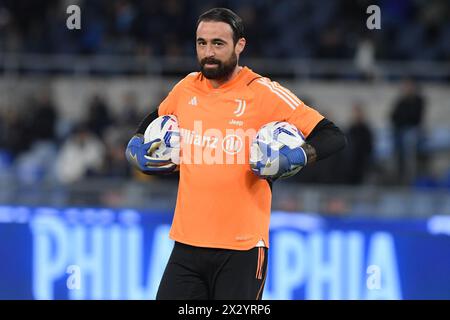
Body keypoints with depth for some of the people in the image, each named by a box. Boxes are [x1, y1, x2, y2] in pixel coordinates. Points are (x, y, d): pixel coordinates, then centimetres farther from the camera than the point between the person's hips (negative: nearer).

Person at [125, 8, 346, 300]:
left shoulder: (264, 94, -7)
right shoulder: (186, 89, 9)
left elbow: (333, 137, -6)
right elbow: (157, 119, 32)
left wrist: (294, 158, -22)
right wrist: (136, 147, 13)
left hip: (242, 247, -5)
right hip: (187, 242, 5)